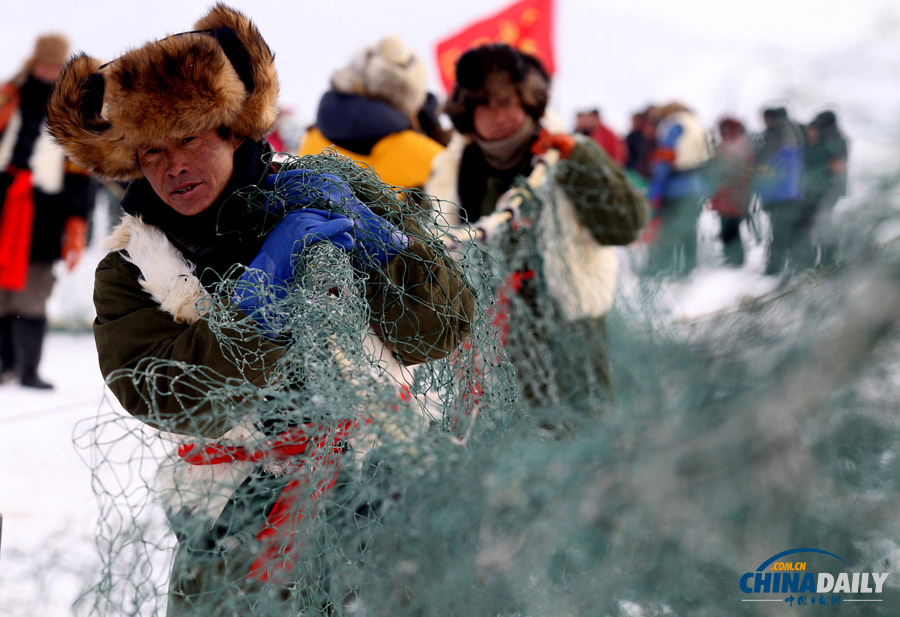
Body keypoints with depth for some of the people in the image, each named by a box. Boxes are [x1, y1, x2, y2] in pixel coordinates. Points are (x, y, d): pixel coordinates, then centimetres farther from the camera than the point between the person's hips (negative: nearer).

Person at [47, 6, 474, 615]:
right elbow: (163, 399, -14)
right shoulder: (128, 273, 5)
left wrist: (371, 238, -18)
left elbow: (445, 327, -3)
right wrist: (262, 294, -22)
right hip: (243, 499, 1)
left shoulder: (323, 204, 4)